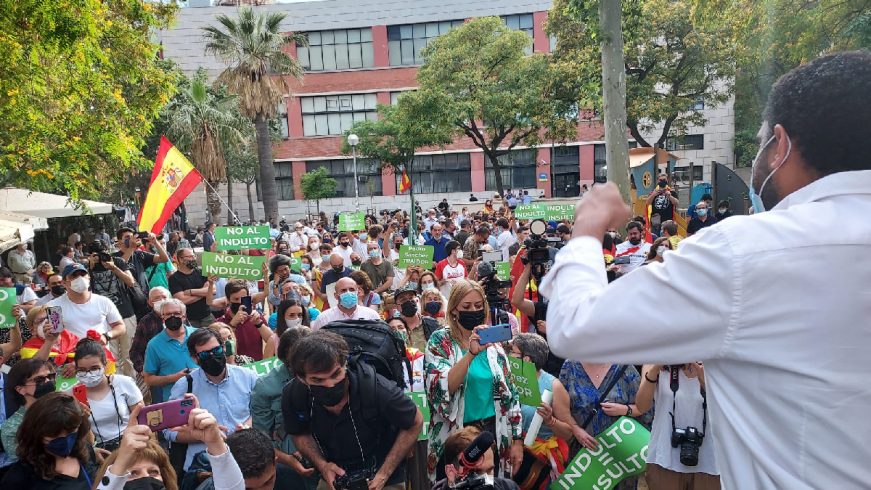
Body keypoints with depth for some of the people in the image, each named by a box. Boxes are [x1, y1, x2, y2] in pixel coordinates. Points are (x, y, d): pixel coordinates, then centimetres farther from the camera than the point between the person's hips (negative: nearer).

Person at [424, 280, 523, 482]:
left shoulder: (493, 343, 4)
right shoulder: (440, 341, -7)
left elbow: (509, 393, 8)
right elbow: (441, 389, -23)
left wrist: (517, 440, 6)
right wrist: (471, 353, -33)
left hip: (493, 433, 3)